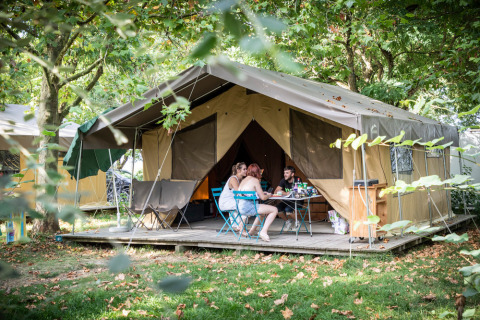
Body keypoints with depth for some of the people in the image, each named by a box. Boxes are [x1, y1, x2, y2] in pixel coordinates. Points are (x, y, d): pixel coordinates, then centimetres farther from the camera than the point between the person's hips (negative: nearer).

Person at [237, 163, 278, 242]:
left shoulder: (244, 180, 19)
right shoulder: (255, 180, -5)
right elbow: (263, 197, -5)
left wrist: (262, 193, 29)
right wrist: (269, 195, 16)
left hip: (241, 208, 9)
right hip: (248, 207, -9)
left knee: (264, 211, 33)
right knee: (274, 210, -7)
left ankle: (251, 231, 31)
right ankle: (263, 232, -14)